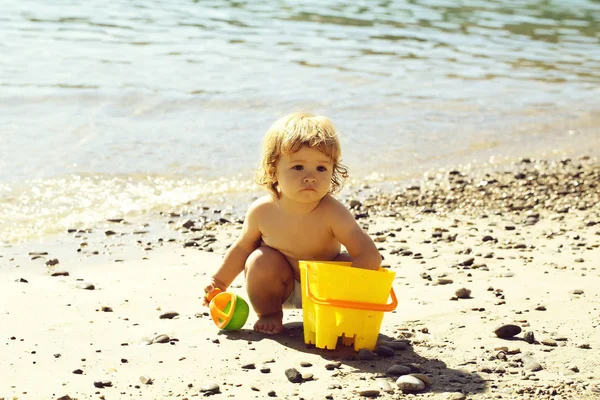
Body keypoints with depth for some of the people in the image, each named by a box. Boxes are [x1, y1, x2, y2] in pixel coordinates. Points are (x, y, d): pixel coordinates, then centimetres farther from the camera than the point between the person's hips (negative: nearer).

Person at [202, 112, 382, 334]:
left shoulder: (332, 213, -31)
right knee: (261, 261, -26)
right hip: (285, 289, 1)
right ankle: (269, 314, 4)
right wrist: (219, 282, -2)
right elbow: (242, 248, -2)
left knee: (348, 265, -25)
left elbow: (370, 255, -36)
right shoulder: (262, 212, -23)